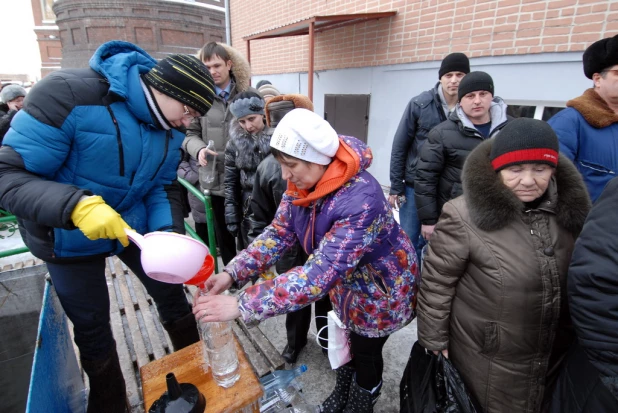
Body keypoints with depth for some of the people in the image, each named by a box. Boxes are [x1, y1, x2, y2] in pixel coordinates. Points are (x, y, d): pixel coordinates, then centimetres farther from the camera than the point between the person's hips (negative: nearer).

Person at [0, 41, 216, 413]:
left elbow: (163, 187, -3)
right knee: (92, 327, 10)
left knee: (172, 295, 13)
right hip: (70, 236, -4)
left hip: (135, 226, 5)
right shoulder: (69, 94, -27)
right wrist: (76, 206, -43)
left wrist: (169, 233, -20)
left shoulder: (170, 129, -9)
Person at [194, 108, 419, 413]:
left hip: (379, 291, -6)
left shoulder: (361, 201, -41)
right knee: (348, 341, 27)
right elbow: (279, 232, -9)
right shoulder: (301, 184, -17)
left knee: (366, 352, 18)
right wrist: (232, 272, -22)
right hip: (346, 282, 6)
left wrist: (242, 306, -42)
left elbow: (320, 274, -44)